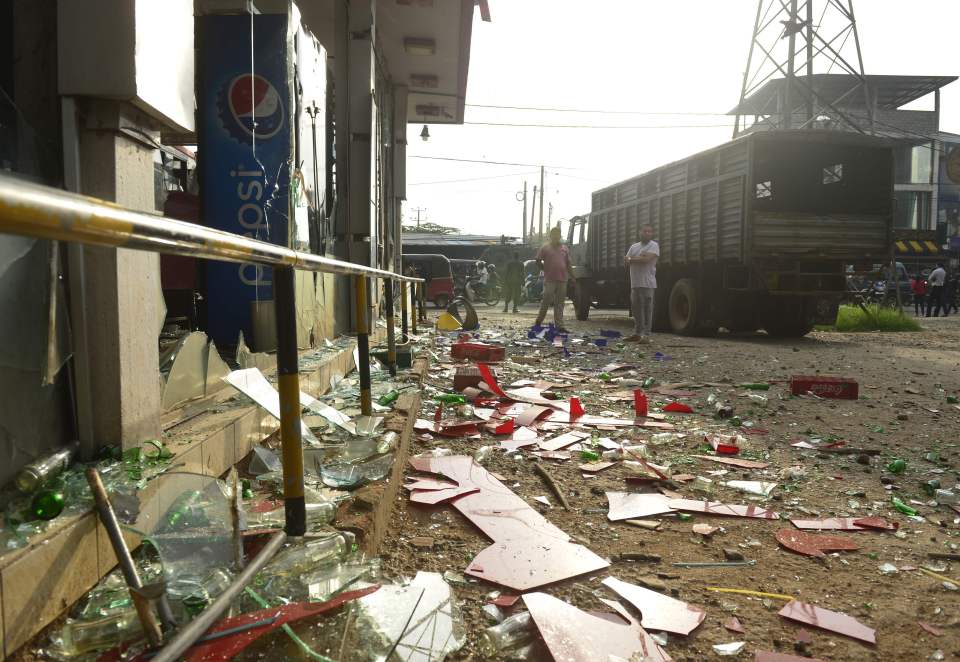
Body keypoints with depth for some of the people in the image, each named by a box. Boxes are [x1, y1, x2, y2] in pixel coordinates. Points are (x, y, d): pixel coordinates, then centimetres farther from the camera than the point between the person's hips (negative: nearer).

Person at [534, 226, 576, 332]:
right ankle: (538, 322, 9)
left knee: (559, 304, 5)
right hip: (549, 280, -4)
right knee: (546, 301, -5)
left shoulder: (564, 249, 15)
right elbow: (538, 261, 5)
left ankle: (559, 326, 8)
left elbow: (568, 264, 18)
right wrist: (545, 269, -1)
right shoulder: (545, 247, 3)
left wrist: (572, 277, 13)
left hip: (562, 280, 4)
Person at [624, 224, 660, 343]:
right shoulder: (634, 247, 17)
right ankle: (637, 333, 17)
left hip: (648, 284, -6)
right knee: (636, 309, 10)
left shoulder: (654, 245, -2)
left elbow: (646, 259, -18)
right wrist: (638, 258, -9)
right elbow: (626, 263, 11)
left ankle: (646, 335, -6)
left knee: (647, 310, -6)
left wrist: (630, 259, -5)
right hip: (635, 284, 7)